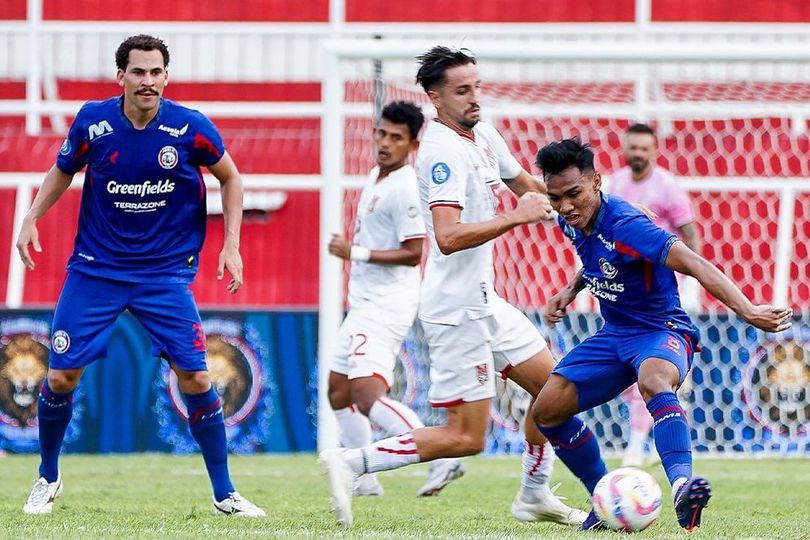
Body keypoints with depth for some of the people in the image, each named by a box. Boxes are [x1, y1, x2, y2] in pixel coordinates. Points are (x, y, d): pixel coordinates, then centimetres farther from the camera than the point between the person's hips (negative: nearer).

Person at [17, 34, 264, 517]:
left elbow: (230, 178, 6)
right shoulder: (92, 122, -9)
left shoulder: (191, 128, -12)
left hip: (166, 272, -1)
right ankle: (49, 478, 21)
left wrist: (231, 246, -1)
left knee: (196, 378, -9)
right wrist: (32, 218, -1)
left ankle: (225, 494, 4)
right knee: (61, 376, -3)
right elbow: (63, 170, 11)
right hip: (95, 268, 1)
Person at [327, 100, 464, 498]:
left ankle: (440, 458, -34)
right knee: (338, 390, 17)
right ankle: (365, 480, 23)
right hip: (364, 301, 11)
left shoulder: (405, 188, -18)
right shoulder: (376, 176, 13)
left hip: (385, 304, -11)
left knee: (366, 393, -24)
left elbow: (412, 253, -21)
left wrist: (356, 253, -22)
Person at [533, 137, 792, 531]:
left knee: (653, 381, -42)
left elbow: (694, 264, -38)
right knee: (547, 410, -1)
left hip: (660, 331, -8)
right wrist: (571, 290, 5)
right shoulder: (573, 222, -2)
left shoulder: (624, 225, -27)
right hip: (614, 333, 8)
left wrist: (747, 311, -50)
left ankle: (681, 485, -64)